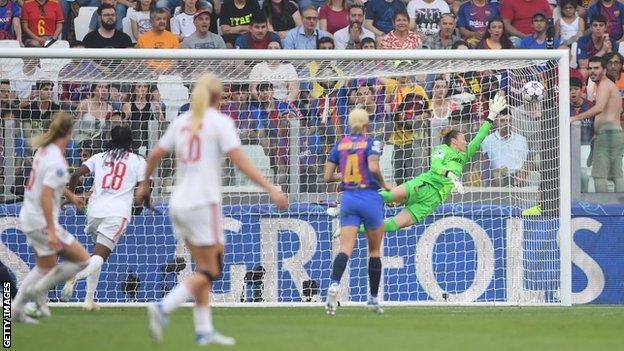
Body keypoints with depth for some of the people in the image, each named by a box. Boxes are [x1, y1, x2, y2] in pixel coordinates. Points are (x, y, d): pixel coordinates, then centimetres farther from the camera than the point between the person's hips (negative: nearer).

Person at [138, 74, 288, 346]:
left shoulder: (181, 122, 11)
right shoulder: (220, 121, -6)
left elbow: (155, 155, 14)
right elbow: (240, 161, -15)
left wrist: (145, 185, 31)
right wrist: (271, 189, -17)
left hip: (179, 204, 7)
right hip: (203, 203, -7)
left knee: (203, 268, 13)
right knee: (211, 270, -3)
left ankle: (204, 330, 9)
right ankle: (163, 308, -19)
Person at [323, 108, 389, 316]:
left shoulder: (340, 145, 8)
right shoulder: (371, 143, -3)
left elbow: (327, 177, 6)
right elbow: (373, 167, -21)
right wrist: (383, 185, -3)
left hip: (348, 198, 2)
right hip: (369, 197, -2)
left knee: (346, 248, -7)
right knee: (375, 250, 13)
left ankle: (334, 285, -35)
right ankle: (373, 298, 19)